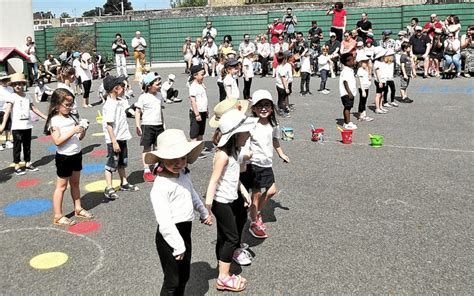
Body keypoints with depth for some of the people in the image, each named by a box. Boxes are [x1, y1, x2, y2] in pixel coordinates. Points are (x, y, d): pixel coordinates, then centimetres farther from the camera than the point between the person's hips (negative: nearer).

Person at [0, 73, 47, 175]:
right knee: (17, 146, 2)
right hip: (17, 127, -5)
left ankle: (28, 164, 25)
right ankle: (17, 167, 9)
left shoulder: (27, 96, 9)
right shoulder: (12, 97, -8)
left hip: (27, 125, 5)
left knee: (27, 146, 14)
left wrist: (46, 117, 16)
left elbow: (34, 109, 16)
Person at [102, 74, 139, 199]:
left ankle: (124, 183, 35)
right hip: (113, 140, -9)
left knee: (122, 162, 21)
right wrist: (114, 142, -24)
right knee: (111, 164, 2)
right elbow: (109, 125, -24)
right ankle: (109, 188, 12)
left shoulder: (120, 101, 3)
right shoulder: (110, 105, -22)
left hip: (122, 138, 9)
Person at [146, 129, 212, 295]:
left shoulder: (184, 175, 2)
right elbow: (164, 221, -27)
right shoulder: (160, 186, -24)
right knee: (172, 281, 4)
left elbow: (193, 195, 22)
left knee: (184, 276, 21)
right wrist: (178, 246, -24)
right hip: (170, 235, -8)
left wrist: (204, 213, 35)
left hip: (185, 231, 8)